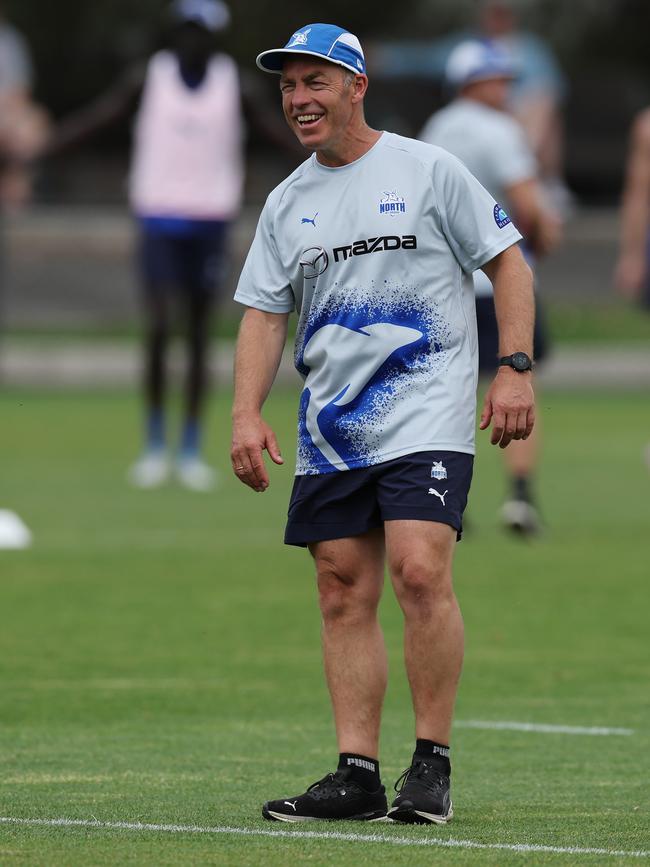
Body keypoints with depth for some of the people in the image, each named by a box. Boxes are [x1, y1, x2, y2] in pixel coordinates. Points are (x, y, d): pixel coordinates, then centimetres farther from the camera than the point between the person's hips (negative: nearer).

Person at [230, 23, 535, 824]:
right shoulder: (286, 203, 13)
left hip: (425, 416, -5)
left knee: (419, 572, -18)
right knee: (343, 593, 2)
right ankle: (357, 773, 4)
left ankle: (432, 765, -9)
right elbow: (263, 312, 12)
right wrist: (246, 413, -1)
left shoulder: (426, 170, -1)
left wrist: (514, 368, -9)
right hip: (328, 431, 5)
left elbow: (506, 259, 1)